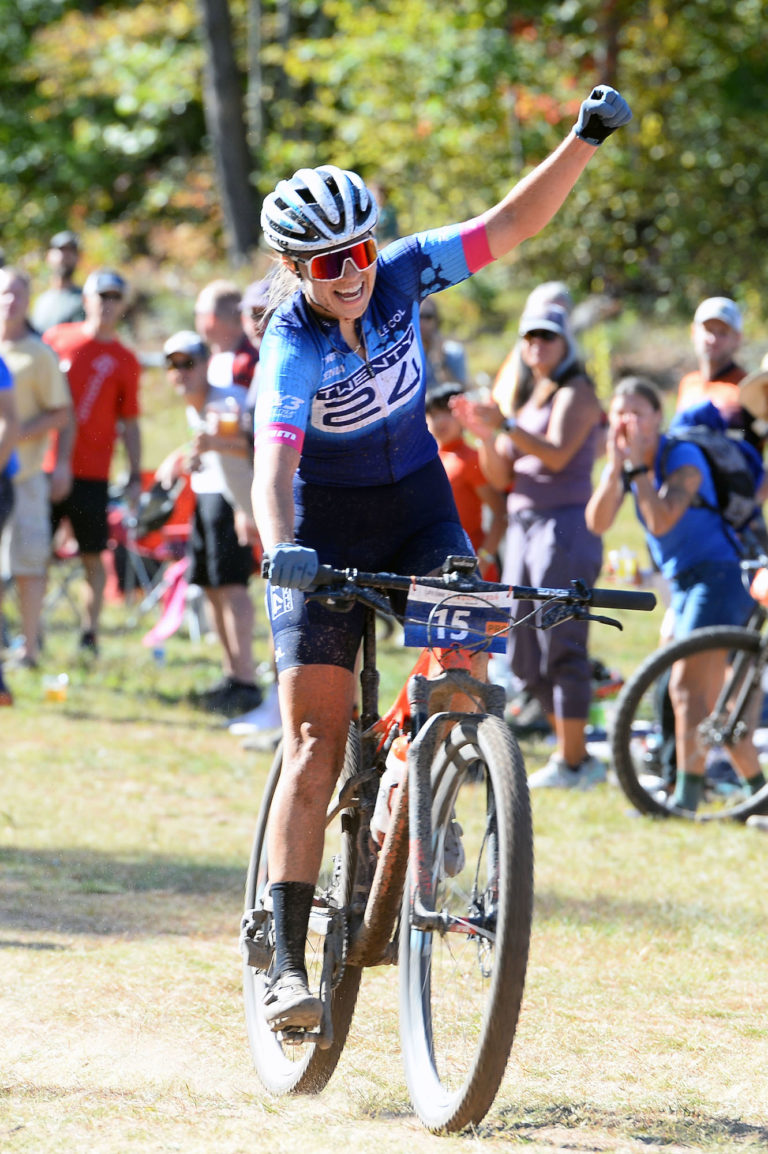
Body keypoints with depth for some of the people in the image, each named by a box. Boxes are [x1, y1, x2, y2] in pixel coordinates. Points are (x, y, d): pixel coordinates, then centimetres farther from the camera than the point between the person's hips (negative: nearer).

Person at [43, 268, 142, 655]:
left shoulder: (124, 361, 7)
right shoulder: (57, 338, 8)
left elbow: (130, 424, 11)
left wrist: (136, 476, 4)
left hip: (91, 472, 0)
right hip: (48, 464, 0)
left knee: (92, 555, 0)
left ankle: (90, 633, 11)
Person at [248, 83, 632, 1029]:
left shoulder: (402, 275, -13)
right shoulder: (292, 346, -25)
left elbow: (511, 224, -6)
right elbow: (272, 466, -38)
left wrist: (585, 140, -17)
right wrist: (280, 550, -56)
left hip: (417, 503, 4)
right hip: (326, 531, -4)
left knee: (466, 659, -22)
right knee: (314, 744, -9)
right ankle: (287, 965, -11)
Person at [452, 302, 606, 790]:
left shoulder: (576, 394, -4)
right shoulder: (526, 398, 20)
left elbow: (557, 455, -20)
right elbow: (500, 475, 13)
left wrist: (506, 426, -30)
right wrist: (485, 433, -4)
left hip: (565, 526, -9)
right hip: (523, 527, 9)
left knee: (560, 648, -11)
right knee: (524, 655, 8)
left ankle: (572, 762, -8)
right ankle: (577, 753, 15)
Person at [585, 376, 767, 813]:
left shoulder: (683, 457, -14)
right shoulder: (629, 463, 6)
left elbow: (661, 521, -28)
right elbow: (598, 523, -7)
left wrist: (640, 466, -25)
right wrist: (615, 467, -17)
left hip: (720, 578, -9)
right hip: (684, 582, 9)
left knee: (686, 686, -18)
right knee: (708, 698, 13)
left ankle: (687, 796, -20)